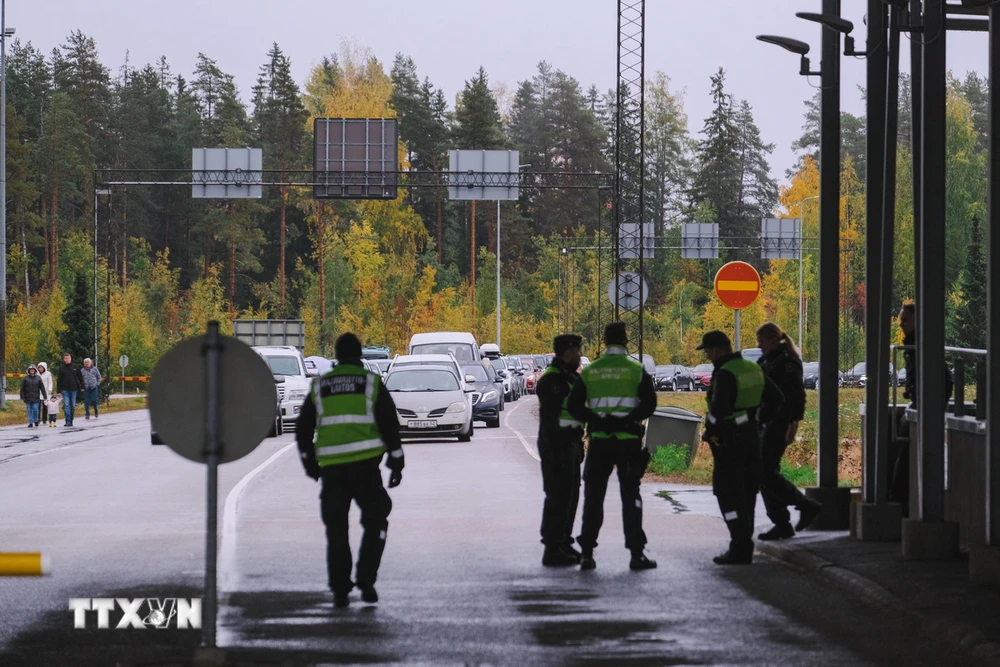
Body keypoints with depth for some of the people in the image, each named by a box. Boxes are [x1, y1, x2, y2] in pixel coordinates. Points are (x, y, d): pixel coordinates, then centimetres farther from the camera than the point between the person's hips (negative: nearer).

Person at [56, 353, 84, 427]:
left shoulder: (75, 367, 4)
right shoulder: (62, 369, 2)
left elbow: (80, 377, 11)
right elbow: (58, 381, 3)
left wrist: (81, 387, 4)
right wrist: (58, 391, -1)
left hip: (73, 389, 1)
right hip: (65, 389, -1)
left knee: (73, 406, 7)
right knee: (66, 405, -10)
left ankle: (71, 420, 17)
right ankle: (68, 421, -12)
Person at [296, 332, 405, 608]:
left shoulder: (319, 387, 10)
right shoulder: (371, 382, 2)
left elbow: (303, 429, 14)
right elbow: (390, 424, -2)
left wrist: (309, 462, 27)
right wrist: (396, 463, 4)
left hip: (331, 468, 2)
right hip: (365, 465, -2)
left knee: (336, 529, 9)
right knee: (375, 522, 11)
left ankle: (340, 590, 4)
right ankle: (365, 581, -3)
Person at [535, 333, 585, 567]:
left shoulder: (570, 377, 16)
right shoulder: (552, 379, -16)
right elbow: (548, 417, -20)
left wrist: (578, 443, 21)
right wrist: (555, 451, -23)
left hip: (570, 444, 10)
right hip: (557, 447, -10)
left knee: (569, 495, 13)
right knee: (558, 497, -8)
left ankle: (564, 544, 21)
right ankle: (552, 550, -6)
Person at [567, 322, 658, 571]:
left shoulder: (589, 371, 4)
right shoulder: (636, 370, -2)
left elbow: (573, 405, -1)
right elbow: (649, 403, -12)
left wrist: (596, 421, -4)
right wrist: (627, 420, -9)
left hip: (599, 441, 1)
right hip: (629, 440, -1)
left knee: (593, 496, 7)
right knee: (630, 496, 3)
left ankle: (587, 553, 5)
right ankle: (636, 553, 0)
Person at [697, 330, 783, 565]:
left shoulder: (725, 374, -19)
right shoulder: (752, 369, 9)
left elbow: (718, 410, -30)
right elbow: (777, 397, 16)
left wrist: (708, 431, -13)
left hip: (729, 440, -9)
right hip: (751, 436, 9)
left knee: (728, 494, -3)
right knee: (746, 494, 14)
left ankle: (740, 549, -7)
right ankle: (743, 547, 18)